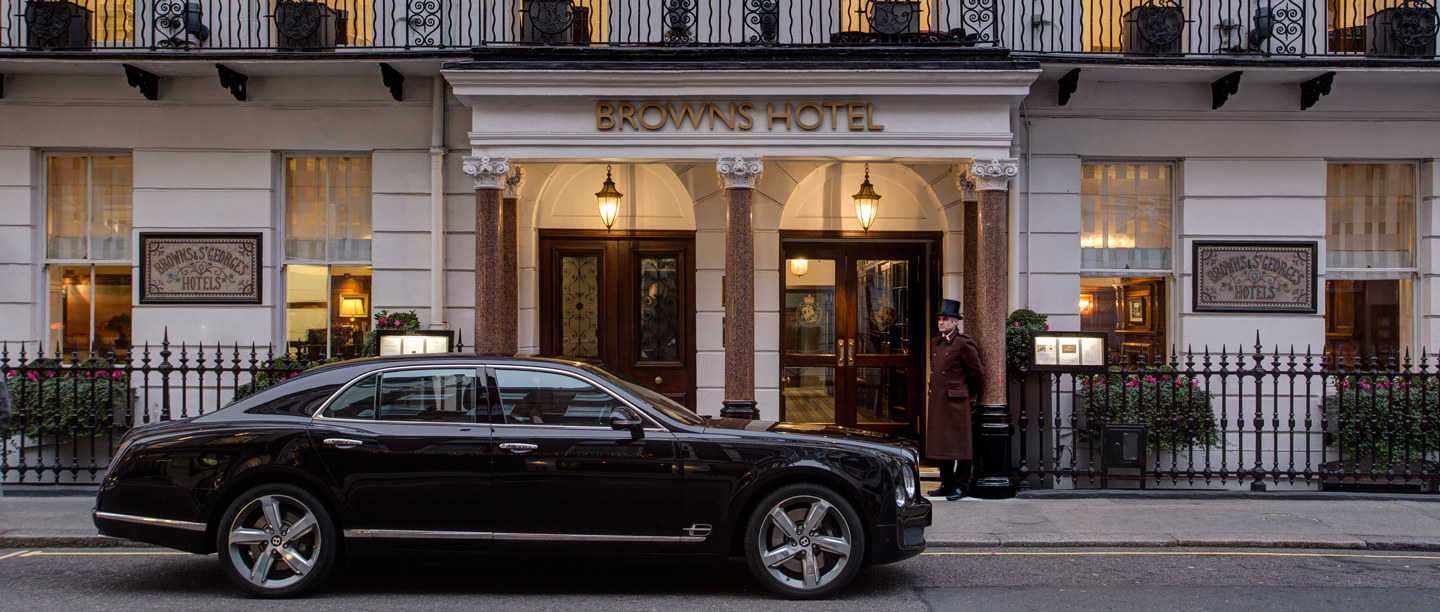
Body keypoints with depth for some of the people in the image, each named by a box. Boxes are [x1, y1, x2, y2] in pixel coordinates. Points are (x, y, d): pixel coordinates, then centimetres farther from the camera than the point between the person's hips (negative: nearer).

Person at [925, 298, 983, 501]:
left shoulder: (964, 344, -8)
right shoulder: (935, 343, 14)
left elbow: (976, 372, -3)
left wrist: (968, 393, 6)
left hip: (956, 401, -7)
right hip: (937, 400, 8)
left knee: (959, 445, -2)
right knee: (942, 444, 11)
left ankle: (960, 486, 3)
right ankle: (946, 484, 18)